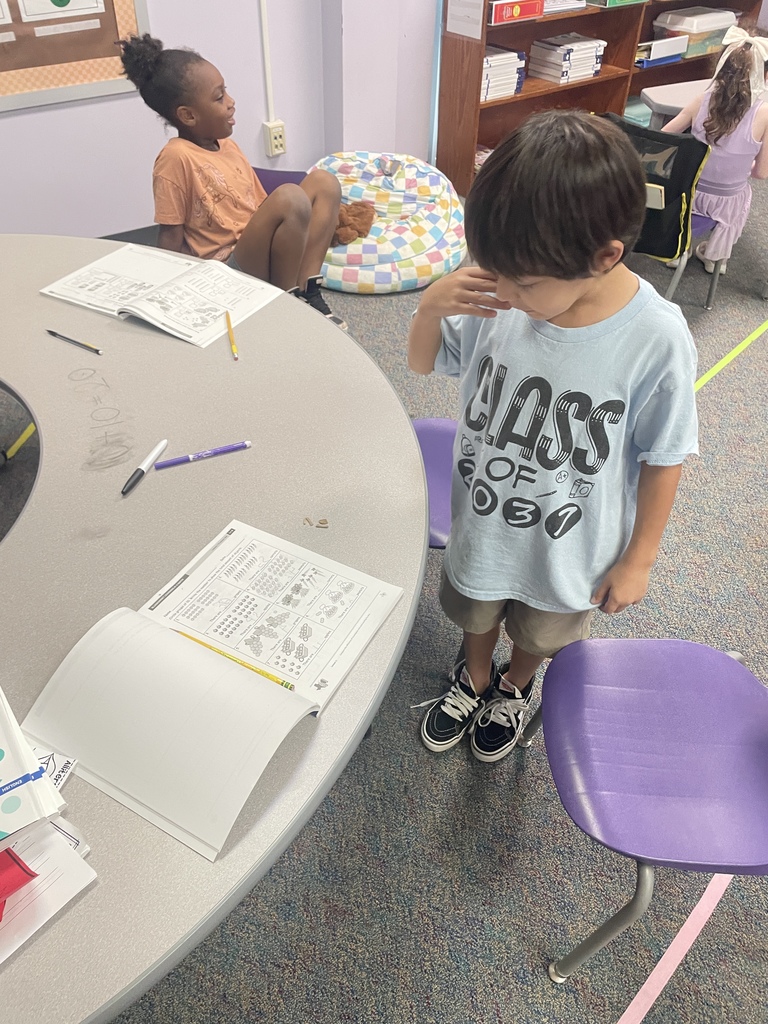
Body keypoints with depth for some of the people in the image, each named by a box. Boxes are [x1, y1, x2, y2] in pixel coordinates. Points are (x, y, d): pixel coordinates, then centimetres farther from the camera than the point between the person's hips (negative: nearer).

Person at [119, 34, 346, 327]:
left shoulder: (228, 145, 13)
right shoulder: (176, 157, -11)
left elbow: (263, 208, 17)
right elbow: (171, 240, -11)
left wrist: (322, 219, 7)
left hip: (259, 251, 9)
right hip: (230, 268, -9)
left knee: (324, 182, 4)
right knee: (290, 198, -29)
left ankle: (308, 290, -9)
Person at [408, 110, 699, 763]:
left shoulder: (657, 340, -29)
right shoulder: (502, 295, -22)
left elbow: (663, 459, -14)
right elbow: (423, 363, -5)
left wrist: (639, 558, -5)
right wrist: (430, 305, -26)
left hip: (570, 552, -1)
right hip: (482, 524, 2)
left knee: (540, 634, 29)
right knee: (476, 615, 30)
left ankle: (515, 687, 63)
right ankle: (474, 676, 63)